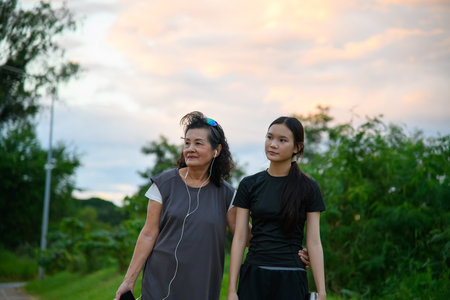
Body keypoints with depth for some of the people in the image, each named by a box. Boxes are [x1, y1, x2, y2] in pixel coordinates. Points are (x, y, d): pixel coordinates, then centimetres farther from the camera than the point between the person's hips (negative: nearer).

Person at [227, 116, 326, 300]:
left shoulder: (308, 188, 1)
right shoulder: (249, 185, 5)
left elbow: (314, 243, 0)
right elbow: (239, 238, 3)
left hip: (291, 279, -1)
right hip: (253, 277, 1)